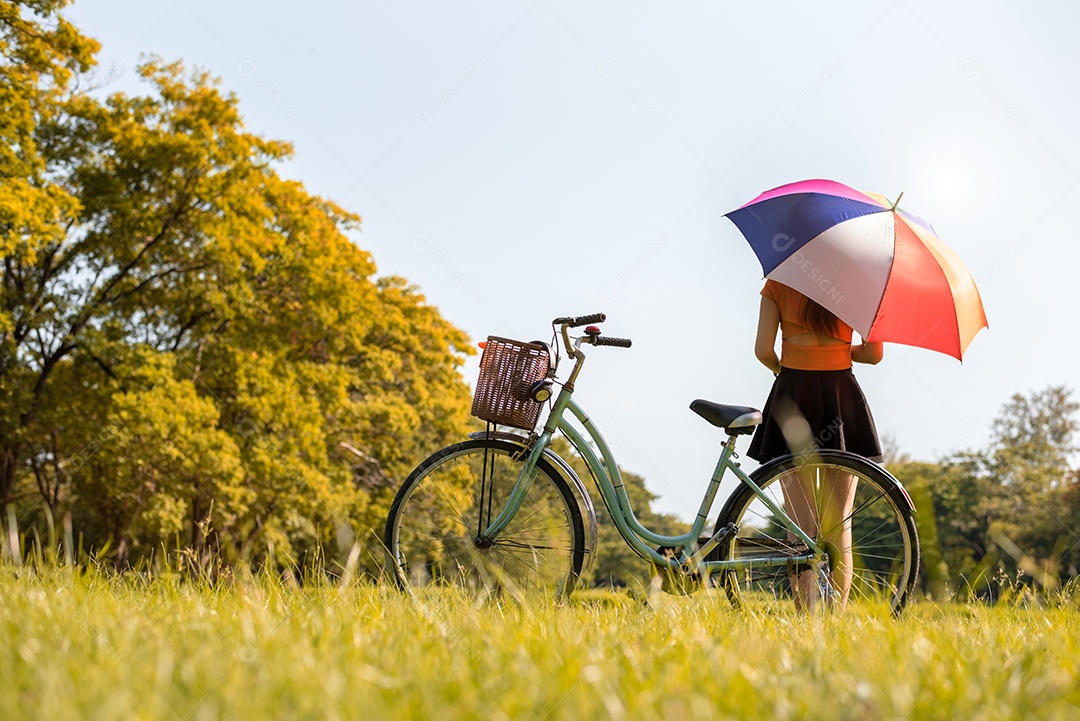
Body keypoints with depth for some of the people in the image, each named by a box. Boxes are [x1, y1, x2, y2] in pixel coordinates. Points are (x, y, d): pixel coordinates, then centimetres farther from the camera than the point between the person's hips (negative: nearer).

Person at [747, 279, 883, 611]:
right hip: (842, 399, 1)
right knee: (839, 521, 8)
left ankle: (805, 616, -3)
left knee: (799, 519, 2)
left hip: (793, 396, -1)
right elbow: (874, 353, 2)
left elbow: (763, 349, -7)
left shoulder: (778, 285, -1)